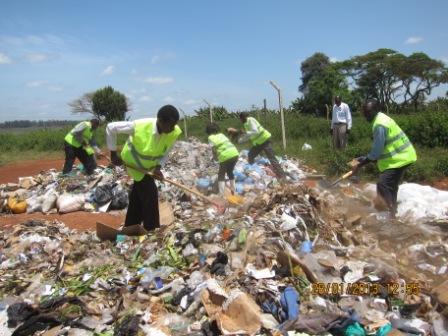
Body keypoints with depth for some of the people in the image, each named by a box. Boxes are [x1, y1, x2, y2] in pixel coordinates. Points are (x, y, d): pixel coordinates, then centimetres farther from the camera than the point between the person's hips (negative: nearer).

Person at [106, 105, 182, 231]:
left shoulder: (174, 132, -25)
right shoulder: (139, 126, -36)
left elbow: (165, 153, -7)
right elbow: (111, 127, -23)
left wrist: (158, 167, -25)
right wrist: (113, 154, -17)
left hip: (148, 165, 5)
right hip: (134, 162, -5)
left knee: (138, 195, 17)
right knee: (150, 193, -14)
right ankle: (152, 231, 1)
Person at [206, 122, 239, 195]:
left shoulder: (211, 137, 6)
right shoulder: (221, 134, 24)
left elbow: (214, 149, -6)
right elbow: (228, 144, 17)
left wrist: (215, 157, 13)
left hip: (226, 156, -6)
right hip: (235, 154, 6)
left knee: (221, 175, 10)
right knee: (230, 172, 27)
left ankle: (221, 195, 1)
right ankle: (233, 191, 31)